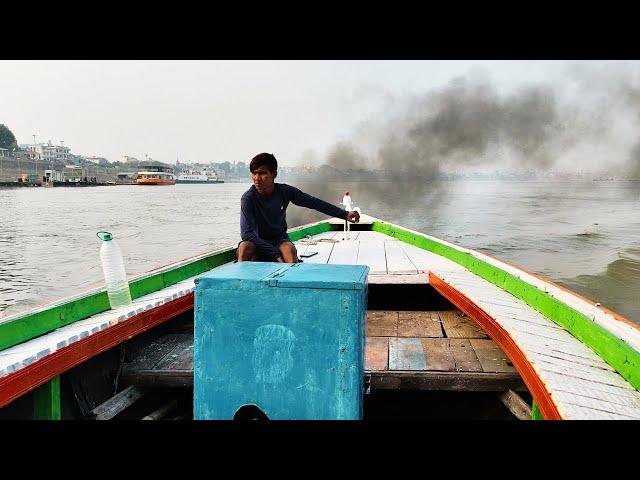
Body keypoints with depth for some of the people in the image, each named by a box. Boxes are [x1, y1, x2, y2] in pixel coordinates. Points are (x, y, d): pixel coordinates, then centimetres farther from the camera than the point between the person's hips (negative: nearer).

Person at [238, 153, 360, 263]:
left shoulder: (285, 191, -11)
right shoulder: (248, 198, -19)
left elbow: (315, 203, -2)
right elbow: (246, 234, -25)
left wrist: (344, 214, -4)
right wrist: (275, 254, -32)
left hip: (280, 240, 2)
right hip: (258, 242, -1)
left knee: (289, 249, -33)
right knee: (245, 247, -34)